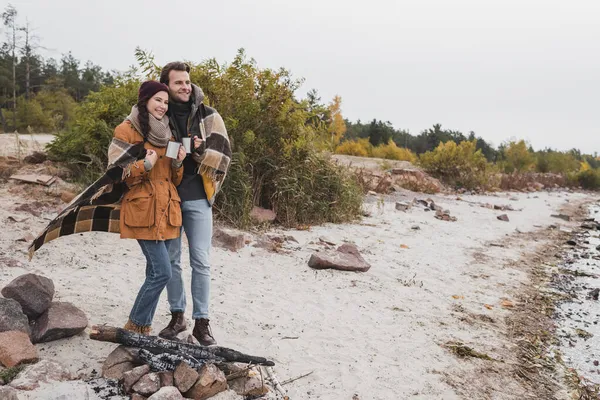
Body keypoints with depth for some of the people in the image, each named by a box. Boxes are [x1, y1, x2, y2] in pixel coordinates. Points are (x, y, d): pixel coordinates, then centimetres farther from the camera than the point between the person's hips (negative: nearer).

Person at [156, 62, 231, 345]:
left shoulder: (208, 116, 1)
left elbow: (224, 153, -2)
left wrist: (201, 151, -17)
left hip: (197, 198, -1)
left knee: (200, 261, 0)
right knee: (171, 260, 9)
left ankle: (201, 321, 8)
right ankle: (177, 316, 22)